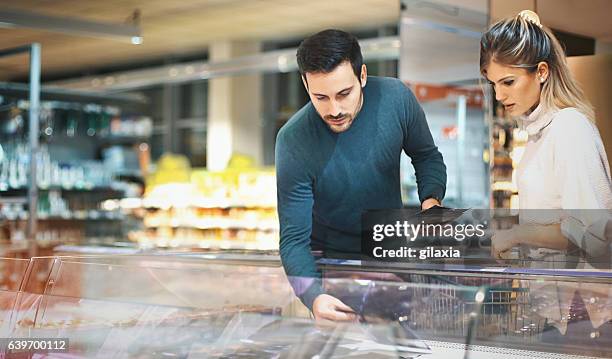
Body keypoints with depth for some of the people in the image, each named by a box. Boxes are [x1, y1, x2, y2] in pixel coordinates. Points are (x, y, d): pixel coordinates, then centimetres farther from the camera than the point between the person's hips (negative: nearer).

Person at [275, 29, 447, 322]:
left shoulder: (395, 97, -19)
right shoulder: (294, 142, -27)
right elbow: (294, 239, -25)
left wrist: (431, 202, -19)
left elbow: (427, 156, 1)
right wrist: (314, 296, -43)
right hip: (332, 256, -2)